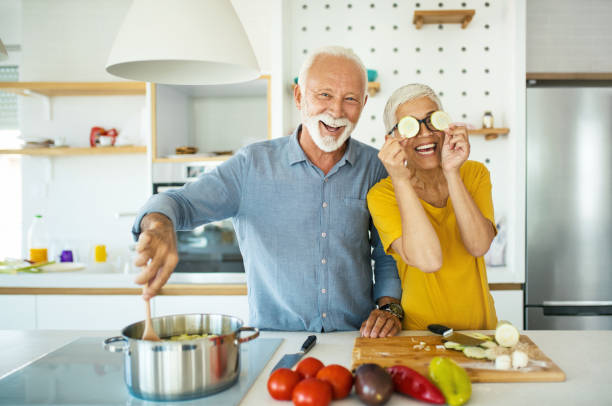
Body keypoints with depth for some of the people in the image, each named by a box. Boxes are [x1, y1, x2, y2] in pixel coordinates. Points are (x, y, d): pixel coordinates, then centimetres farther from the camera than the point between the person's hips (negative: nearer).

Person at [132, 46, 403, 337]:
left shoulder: (377, 167, 5)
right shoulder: (252, 165, -1)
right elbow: (181, 202, -7)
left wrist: (389, 307, -4)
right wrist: (159, 227, -30)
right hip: (272, 341, -2)